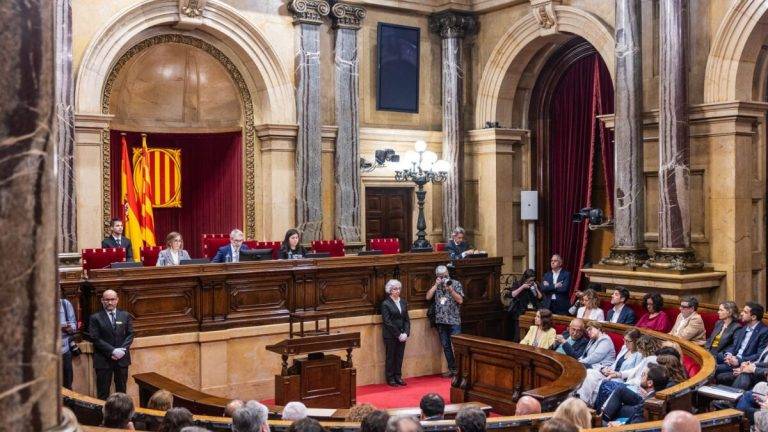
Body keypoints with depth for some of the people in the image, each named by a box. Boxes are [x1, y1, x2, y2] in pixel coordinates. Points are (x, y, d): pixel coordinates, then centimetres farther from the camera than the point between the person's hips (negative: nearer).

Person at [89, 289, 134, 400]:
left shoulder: (125, 316, 7)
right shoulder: (95, 318, -3)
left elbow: (130, 335, 6)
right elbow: (95, 338, -10)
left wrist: (122, 350, -11)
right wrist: (112, 351, -17)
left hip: (122, 358, 3)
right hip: (103, 360, -3)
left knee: (121, 389, 10)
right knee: (103, 392, 2)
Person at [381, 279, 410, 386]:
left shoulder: (403, 302, 9)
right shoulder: (385, 304, -8)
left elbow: (406, 319, 9)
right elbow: (387, 322, -13)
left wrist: (405, 333, -5)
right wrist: (398, 334, -14)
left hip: (402, 335, 5)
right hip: (390, 336, -5)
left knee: (399, 357, 9)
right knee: (390, 357, 4)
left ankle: (398, 377, 19)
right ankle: (390, 379, 12)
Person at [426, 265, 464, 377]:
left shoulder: (456, 283, 1)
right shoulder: (436, 286, 12)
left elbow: (460, 300, -7)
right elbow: (428, 297, -2)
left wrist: (450, 289, -18)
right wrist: (436, 284, -7)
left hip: (454, 320, -4)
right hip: (441, 321, 4)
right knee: (446, 346, 8)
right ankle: (452, 369, 16)